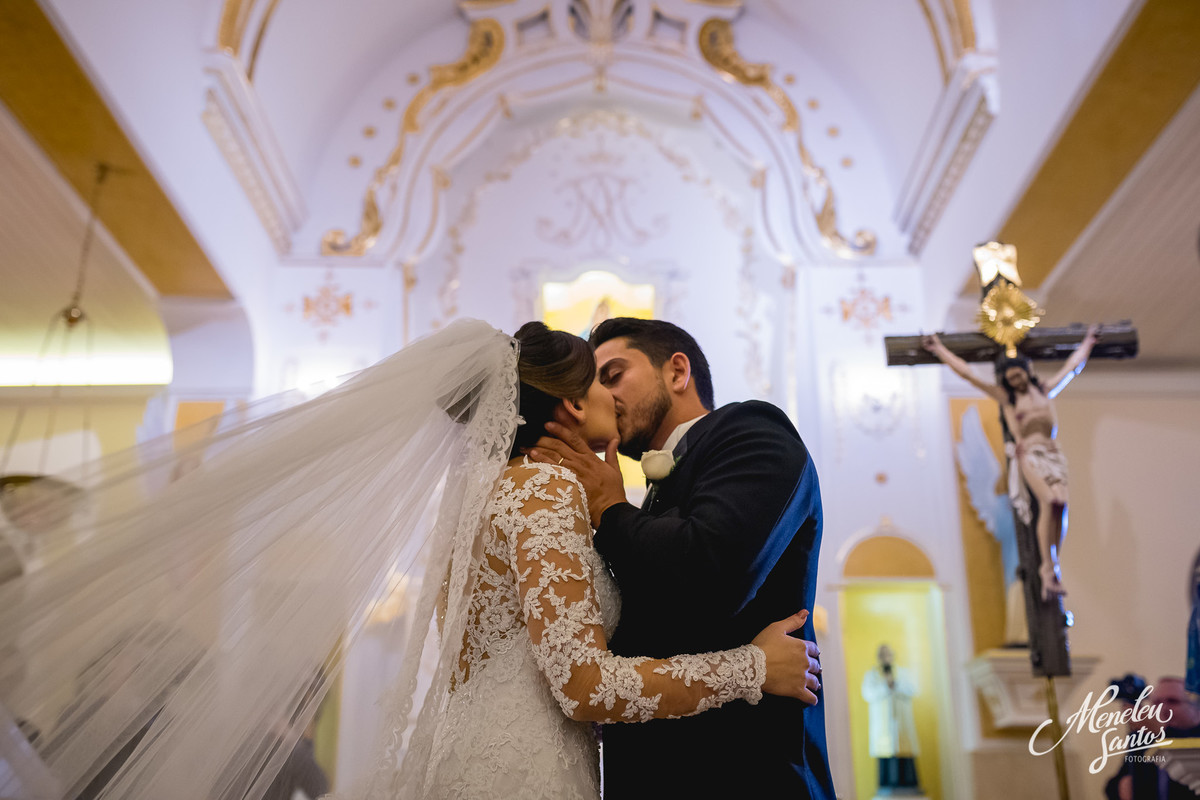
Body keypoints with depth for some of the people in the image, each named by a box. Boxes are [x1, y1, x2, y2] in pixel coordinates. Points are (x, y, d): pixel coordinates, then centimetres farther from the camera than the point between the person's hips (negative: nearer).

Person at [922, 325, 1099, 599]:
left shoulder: (1046, 391, 24)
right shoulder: (1005, 397, 15)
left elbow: (1072, 367, 39)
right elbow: (966, 373, 15)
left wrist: (1087, 342, 49)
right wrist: (940, 349, 15)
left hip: (1053, 453, 3)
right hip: (1029, 453, -3)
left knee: (1061, 502, -20)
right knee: (1049, 502, -25)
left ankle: (1053, 567, -13)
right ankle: (1048, 569, -23)